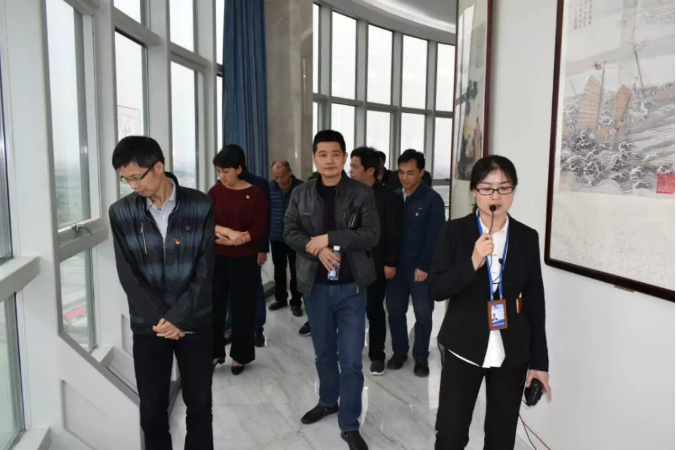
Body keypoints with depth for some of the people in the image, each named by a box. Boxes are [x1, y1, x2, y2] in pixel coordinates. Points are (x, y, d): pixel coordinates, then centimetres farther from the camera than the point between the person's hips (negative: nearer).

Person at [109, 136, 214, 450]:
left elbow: (206, 270, -9)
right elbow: (128, 274, -5)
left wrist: (178, 318, -14)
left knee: (199, 403, 11)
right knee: (152, 408, 11)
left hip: (195, 322, -1)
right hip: (148, 325, 1)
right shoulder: (121, 213, -4)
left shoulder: (201, 207, -9)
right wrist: (158, 319, -12)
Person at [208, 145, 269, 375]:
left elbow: (259, 229, -11)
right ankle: (215, 352, 24)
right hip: (217, 259, 3)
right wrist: (228, 232, -20)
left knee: (242, 308, 7)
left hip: (244, 260, -3)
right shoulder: (215, 192, 3)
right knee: (214, 305, 7)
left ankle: (240, 355, 23)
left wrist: (234, 240, -18)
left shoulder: (256, 194, -7)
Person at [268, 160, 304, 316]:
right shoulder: (269, 188, -3)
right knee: (279, 270, 16)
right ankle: (280, 298, 31)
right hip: (276, 237, 3)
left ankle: (296, 302, 19)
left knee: (295, 271, 7)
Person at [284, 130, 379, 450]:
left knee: (351, 359, 1)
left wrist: (328, 238, -18)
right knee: (323, 352, 19)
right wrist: (317, 251, -19)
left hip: (351, 287, -2)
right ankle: (328, 402, 43)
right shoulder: (300, 194, 3)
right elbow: (290, 233, -2)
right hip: (315, 286, 3)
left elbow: (371, 235, -14)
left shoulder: (362, 193, -4)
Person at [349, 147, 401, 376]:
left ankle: (377, 355, 22)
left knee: (375, 311, 8)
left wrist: (391, 263, -11)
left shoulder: (387, 197, -8)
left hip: (375, 264, -3)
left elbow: (394, 234, -8)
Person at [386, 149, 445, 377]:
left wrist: (424, 266, -15)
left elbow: (434, 237, -12)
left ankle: (421, 356, 23)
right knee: (395, 310, 11)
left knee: (423, 313, 7)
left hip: (420, 267, -4)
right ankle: (399, 351, 29)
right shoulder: (394, 197, 5)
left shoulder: (432, 199, -9)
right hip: (396, 265, 4)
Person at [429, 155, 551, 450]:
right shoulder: (455, 231, -5)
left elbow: (535, 302, 4)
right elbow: (437, 290, -10)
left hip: (512, 353, 2)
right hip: (464, 349, -2)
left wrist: (539, 361, 4)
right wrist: (472, 263, -25)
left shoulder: (527, 238, 1)